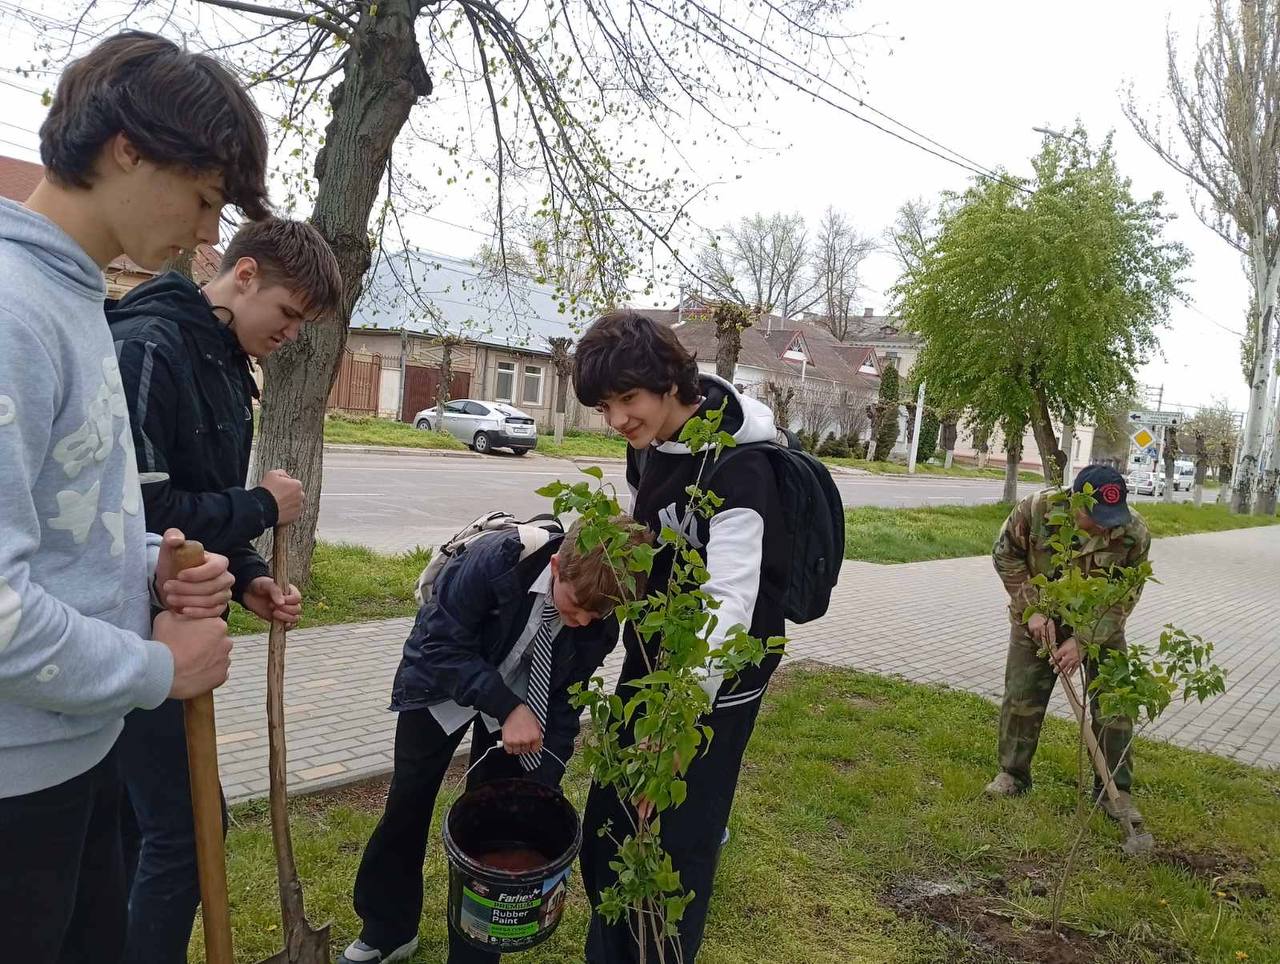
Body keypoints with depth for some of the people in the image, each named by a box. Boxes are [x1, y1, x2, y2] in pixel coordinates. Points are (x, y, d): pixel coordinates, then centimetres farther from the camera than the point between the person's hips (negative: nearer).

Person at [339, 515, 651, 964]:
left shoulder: (600, 623, -25)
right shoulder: (493, 561, -38)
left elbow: (565, 699, -12)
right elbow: (442, 646, -30)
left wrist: (543, 783, -17)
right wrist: (506, 707, -38)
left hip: (523, 700, 2)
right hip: (443, 683, -1)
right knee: (407, 806, 9)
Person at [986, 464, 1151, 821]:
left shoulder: (1135, 534, -26)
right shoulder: (1036, 509, -28)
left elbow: (1123, 600, -18)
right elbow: (1006, 557, -12)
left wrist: (1083, 641, -26)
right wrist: (1033, 610, -18)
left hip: (1101, 625, 0)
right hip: (1040, 619, 0)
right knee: (1021, 696, 3)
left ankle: (1116, 791, 14)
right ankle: (1012, 775, 21)